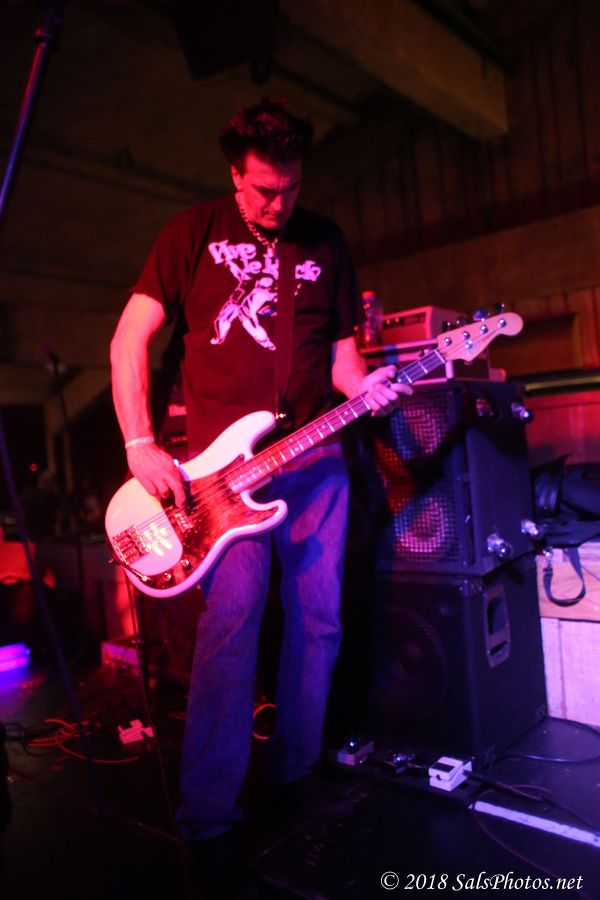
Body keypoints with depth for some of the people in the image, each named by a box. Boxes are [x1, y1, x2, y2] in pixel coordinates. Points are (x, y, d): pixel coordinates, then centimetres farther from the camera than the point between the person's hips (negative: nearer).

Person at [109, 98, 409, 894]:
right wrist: (141, 446, -10)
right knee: (233, 613, -14)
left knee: (319, 619, 7)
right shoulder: (195, 232, 5)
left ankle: (297, 770, 27)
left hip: (316, 458, 4)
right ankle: (209, 812, 1)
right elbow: (130, 337, 0)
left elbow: (341, 348, 16)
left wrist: (367, 388, -8)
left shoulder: (325, 242, 15)